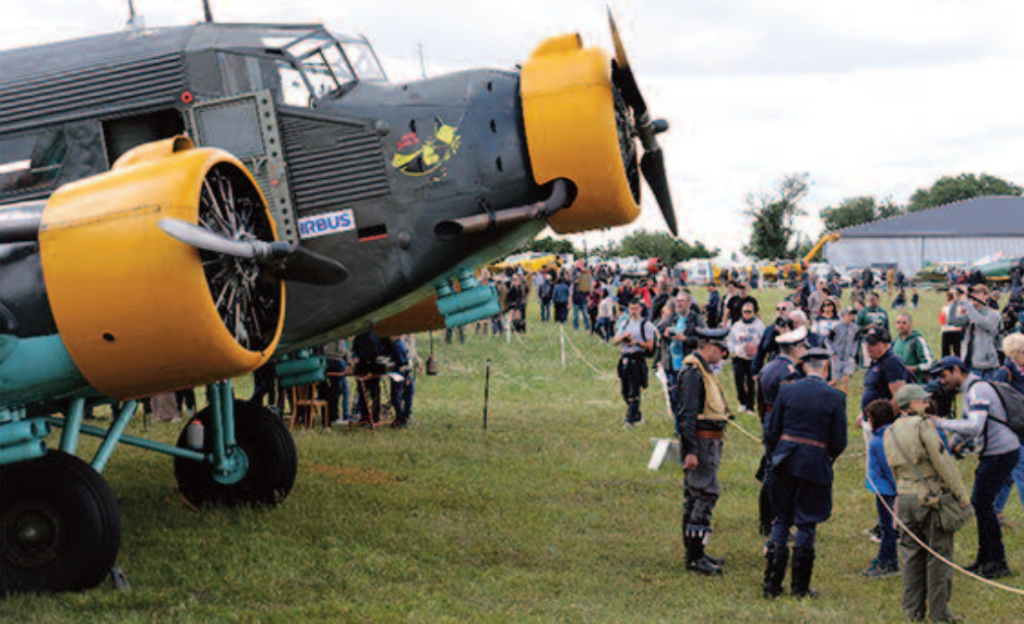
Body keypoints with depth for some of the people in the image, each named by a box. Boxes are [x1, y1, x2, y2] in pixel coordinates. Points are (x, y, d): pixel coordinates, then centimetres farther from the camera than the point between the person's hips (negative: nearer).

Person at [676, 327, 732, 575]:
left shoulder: (705, 371, 15)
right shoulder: (693, 372, -16)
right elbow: (687, 414, -21)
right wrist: (691, 451, -25)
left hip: (709, 443, 10)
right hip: (701, 443, -10)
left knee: (694, 497, 14)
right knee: (706, 494, -10)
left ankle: (695, 552, 21)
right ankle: (695, 557, -8)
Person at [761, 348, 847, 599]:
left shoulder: (787, 391, 0)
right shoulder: (835, 397, -5)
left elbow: (772, 431, 4)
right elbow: (839, 442, -4)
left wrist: (772, 459, 17)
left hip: (784, 462, 2)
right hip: (815, 463, -2)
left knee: (781, 520, 12)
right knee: (806, 524, 6)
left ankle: (772, 584, 11)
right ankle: (800, 587, 10)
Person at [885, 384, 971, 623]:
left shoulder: (889, 433, 10)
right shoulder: (923, 425, -13)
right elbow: (943, 462, -15)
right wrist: (962, 496, -10)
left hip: (904, 497, 7)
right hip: (932, 496, -6)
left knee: (911, 554, 13)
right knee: (939, 555, 3)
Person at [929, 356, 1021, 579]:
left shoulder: (978, 390, -18)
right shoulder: (970, 389, 15)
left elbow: (974, 426, -30)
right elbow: (968, 421, 29)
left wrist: (940, 423, -25)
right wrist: (953, 443, 23)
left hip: (1001, 454, -10)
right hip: (992, 453, 10)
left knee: (983, 504, -8)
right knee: (979, 503, 13)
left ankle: (998, 563, -2)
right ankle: (984, 559, 21)